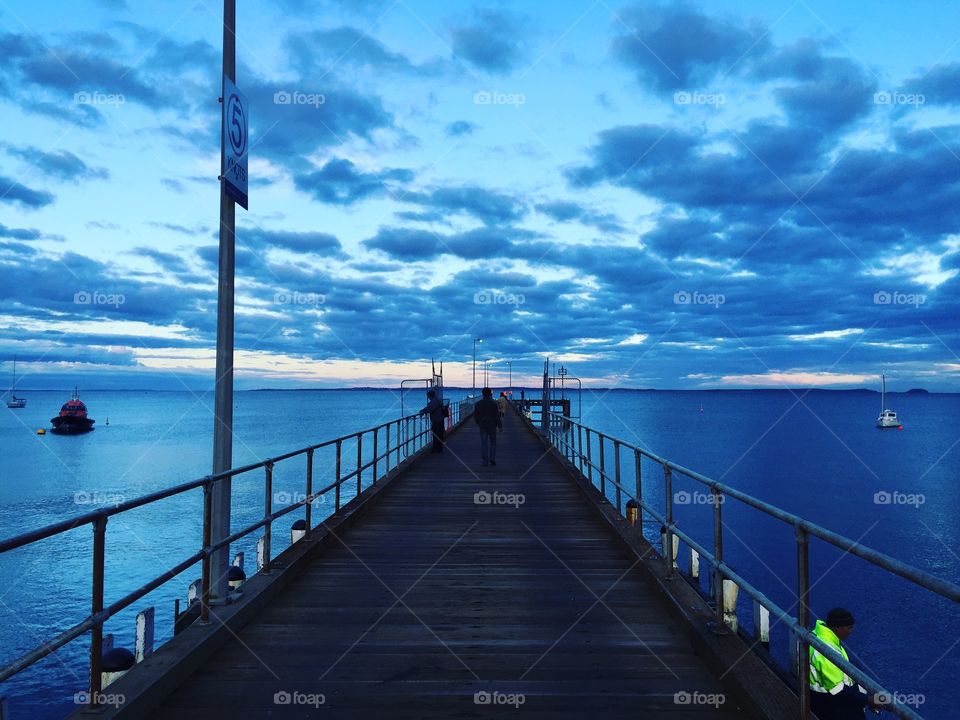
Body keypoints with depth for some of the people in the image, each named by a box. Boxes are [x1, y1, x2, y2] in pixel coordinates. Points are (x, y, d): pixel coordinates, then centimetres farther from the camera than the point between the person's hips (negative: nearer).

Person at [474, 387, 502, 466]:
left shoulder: (478, 404, -2)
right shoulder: (493, 403, -9)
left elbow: (475, 415, 2)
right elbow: (497, 416, -9)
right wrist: (500, 426, -1)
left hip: (482, 426, 2)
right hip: (492, 425, -1)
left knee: (484, 443, 5)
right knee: (493, 442, 13)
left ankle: (485, 462, 4)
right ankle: (492, 458, 2)